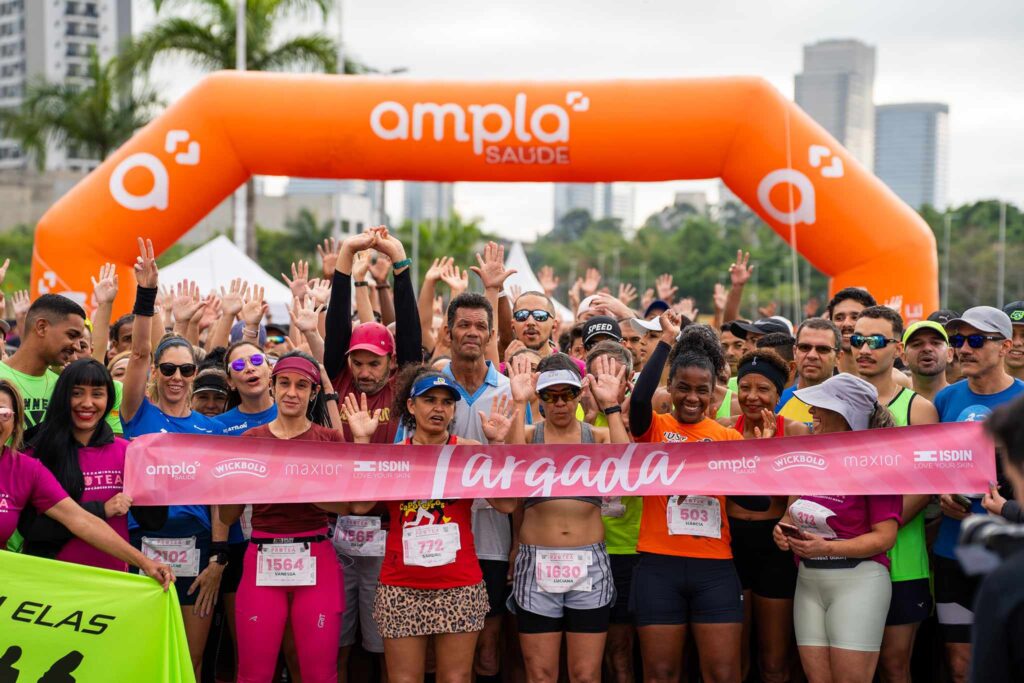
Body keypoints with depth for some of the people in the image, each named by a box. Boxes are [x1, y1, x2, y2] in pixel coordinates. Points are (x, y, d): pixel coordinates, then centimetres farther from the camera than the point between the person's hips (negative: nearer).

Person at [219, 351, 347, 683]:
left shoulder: (329, 438, 6)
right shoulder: (250, 439, 8)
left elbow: (344, 504, -5)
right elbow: (228, 516, 8)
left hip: (316, 560, -1)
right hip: (262, 560, 1)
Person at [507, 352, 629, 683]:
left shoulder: (598, 436, 7)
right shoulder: (527, 434, 5)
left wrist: (611, 406, -15)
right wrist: (519, 405, -19)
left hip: (590, 565, 1)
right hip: (536, 564, 0)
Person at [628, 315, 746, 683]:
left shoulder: (730, 437, 8)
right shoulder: (655, 428, 2)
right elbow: (639, 398, -21)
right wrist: (667, 340, -14)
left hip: (716, 568, 2)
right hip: (660, 566, -1)